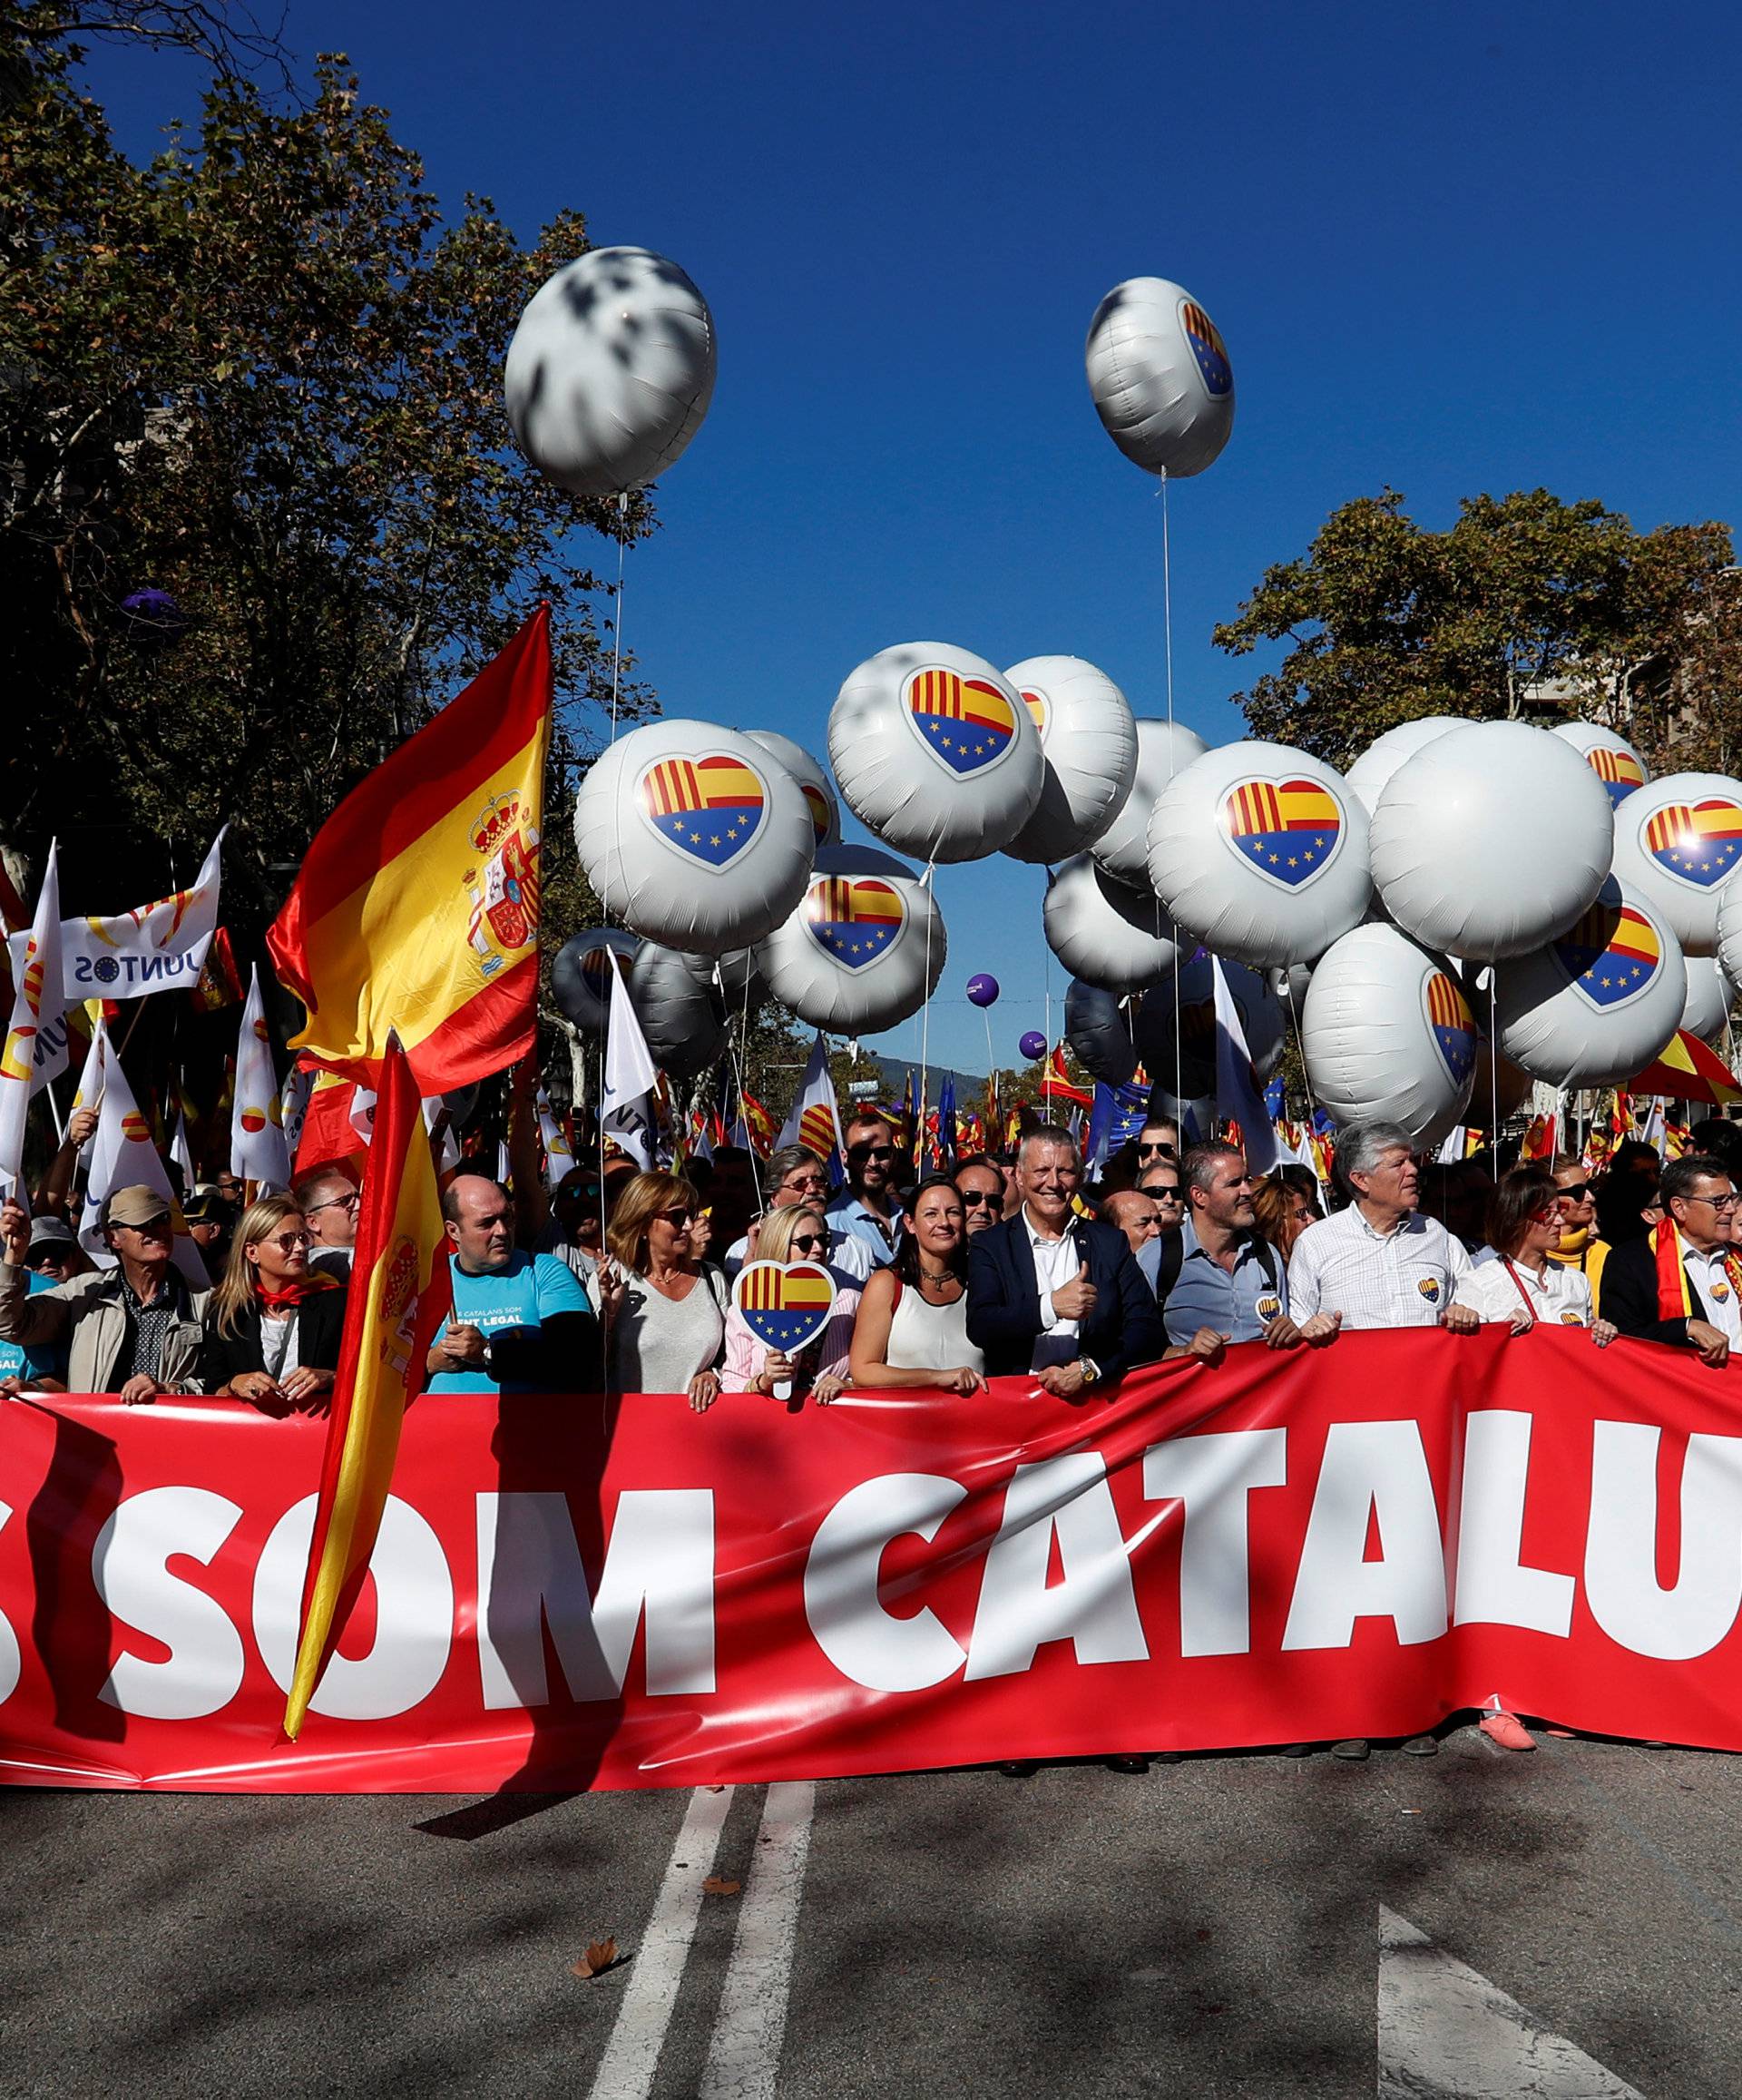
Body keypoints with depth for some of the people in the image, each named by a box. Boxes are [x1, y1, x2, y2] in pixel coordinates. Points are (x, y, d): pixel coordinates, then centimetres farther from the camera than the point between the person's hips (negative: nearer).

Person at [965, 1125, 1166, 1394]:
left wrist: (1087, 1369, -9)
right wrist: (1051, 1306, -19)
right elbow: (979, 1328, -6)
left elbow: (1148, 1330, 5)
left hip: (1096, 1396, 1)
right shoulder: (989, 1245, 7)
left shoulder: (1110, 1242, 11)